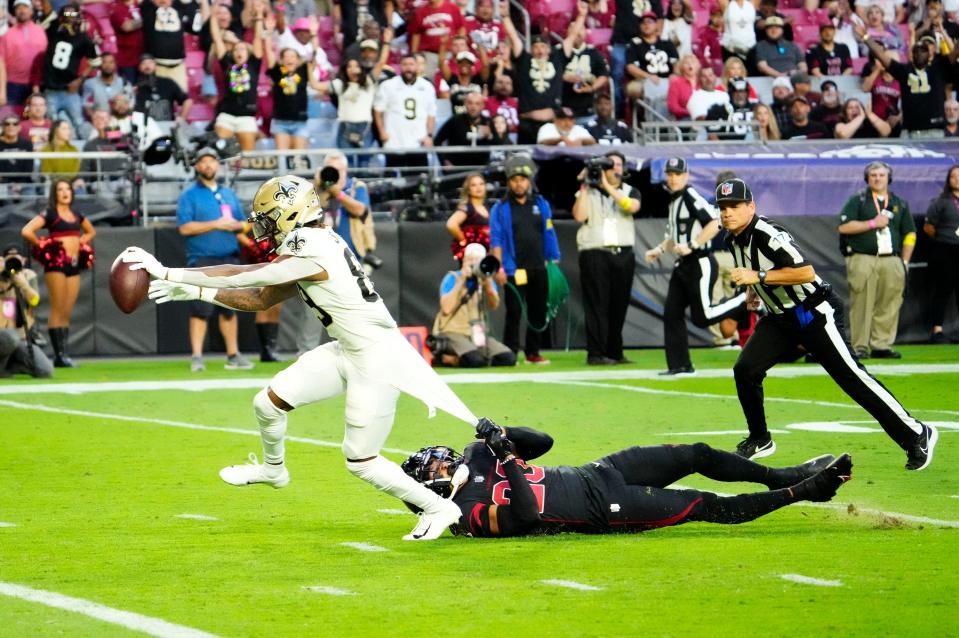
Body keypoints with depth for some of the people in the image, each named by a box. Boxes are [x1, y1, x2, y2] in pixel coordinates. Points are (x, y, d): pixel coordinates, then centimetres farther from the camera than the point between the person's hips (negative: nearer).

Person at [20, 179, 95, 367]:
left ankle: (65, 354, 6)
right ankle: (59, 355, -9)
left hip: (74, 265, 6)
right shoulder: (49, 214, -3)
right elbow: (26, 231, -15)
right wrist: (42, 247, -8)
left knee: (67, 313, 5)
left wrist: (81, 243, 15)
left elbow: (91, 231, 33)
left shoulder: (76, 215, 15)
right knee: (57, 311, -8)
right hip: (56, 264, -6)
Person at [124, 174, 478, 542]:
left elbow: (241, 278, -21)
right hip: (348, 351, 9)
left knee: (361, 462, -1)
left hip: (376, 360, -9)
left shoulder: (311, 255, -23)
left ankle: (437, 508, 15)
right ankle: (273, 469, 36)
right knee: (268, 404, 7)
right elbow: (260, 300, 14)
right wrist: (194, 293, 8)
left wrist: (168, 273, -18)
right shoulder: (309, 249, 6)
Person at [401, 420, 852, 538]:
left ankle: (784, 476, 24)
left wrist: (501, 437, -6)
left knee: (697, 456, 6)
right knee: (707, 507, -8)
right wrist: (508, 456, -32)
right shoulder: (470, 515, -17)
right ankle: (803, 490, 2)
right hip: (605, 510, -8)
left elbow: (542, 442, 11)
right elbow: (526, 515, -33)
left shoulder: (479, 457, 8)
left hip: (593, 474, 8)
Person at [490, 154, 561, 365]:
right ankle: (510, 353, -4)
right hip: (514, 270, -4)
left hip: (539, 269, 4)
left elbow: (549, 235, 13)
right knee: (514, 313, -7)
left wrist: (554, 261, 8)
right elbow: (496, 240, -3)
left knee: (538, 313, 7)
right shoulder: (501, 208, 2)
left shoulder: (541, 204, 12)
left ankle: (533, 352, 16)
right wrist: (499, 268, -11)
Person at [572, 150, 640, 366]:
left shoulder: (630, 191, 13)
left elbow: (632, 206, -10)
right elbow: (579, 216, -7)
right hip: (595, 252, -3)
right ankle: (595, 354, -9)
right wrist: (584, 187, -7)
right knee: (597, 304, -7)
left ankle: (614, 352, 14)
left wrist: (607, 186, -12)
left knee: (619, 305, 5)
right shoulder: (588, 192, 8)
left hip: (623, 254, 3)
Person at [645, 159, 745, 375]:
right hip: (682, 266, 9)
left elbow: (715, 223, -24)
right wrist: (660, 249, 13)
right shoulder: (673, 201, 15)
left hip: (700, 263, -9)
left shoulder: (691, 197, -13)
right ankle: (680, 365, 9)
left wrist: (692, 246, -23)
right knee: (671, 314, 4)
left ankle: (745, 301, 6)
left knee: (702, 316, -11)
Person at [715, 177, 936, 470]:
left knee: (850, 375, -11)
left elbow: (806, 272, -31)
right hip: (781, 318, 8)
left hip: (814, 314, -8)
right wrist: (754, 289, 13)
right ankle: (759, 440, 13)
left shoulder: (768, 235, -23)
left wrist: (759, 277, -29)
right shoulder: (733, 240, 5)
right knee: (745, 369, -5)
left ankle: (917, 435, -4)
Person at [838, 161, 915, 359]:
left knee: (889, 306, -2)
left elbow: (909, 234, 19)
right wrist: (872, 224, -8)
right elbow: (844, 227, -4)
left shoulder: (900, 204, 18)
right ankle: (860, 347, -6)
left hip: (891, 260, 3)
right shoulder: (857, 201, 7)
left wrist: (904, 262, 10)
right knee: (862, 305, -8)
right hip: (863, 259, -3)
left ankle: (881, 346, 4)